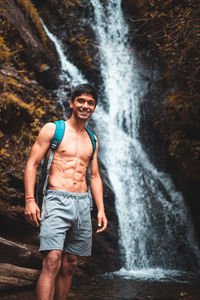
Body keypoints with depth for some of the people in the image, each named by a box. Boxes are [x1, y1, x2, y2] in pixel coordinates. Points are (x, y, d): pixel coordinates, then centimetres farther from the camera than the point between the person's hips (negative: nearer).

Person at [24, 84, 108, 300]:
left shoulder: (91, 140, 20)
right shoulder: (52, 129, 4)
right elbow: (32, 164, -2)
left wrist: (101, 209, 10)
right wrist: (30, 200, -13)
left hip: (83, 203, 6)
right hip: (57, 200, -5)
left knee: (70, 265, 6)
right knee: (52, 262, -18)